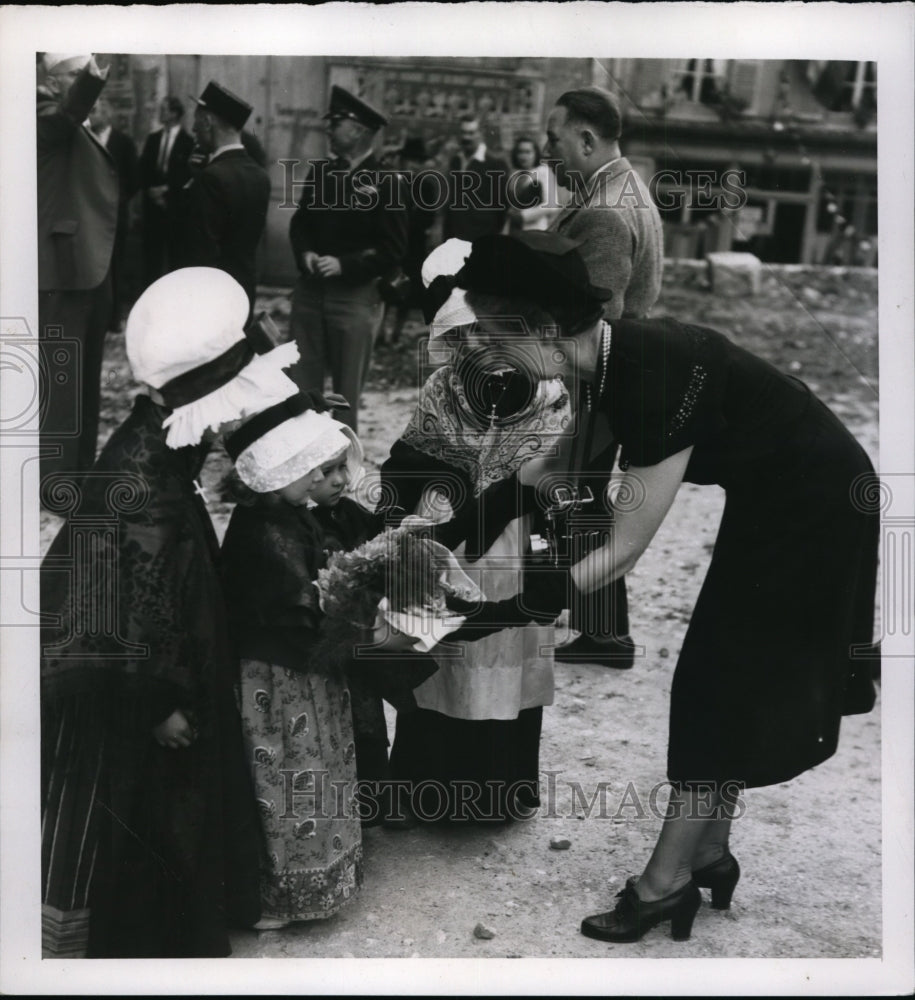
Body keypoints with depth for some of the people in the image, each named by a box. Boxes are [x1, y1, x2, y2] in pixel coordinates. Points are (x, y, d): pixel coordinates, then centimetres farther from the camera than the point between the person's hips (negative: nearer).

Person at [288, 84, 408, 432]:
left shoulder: (386, 185, -10)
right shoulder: (320, 171, 8)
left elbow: (392, 250, -11)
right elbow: (300, 222, 15)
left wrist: (343, 265, -20)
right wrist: (305, 253, -6)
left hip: (355, 297, -5)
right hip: (309, 290, 5)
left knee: (347, 387, 7)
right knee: (303, 382, 10)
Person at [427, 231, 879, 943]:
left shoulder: (657, 377, -32)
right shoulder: (609, 363, -7)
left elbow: (627, 548, -26)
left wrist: (517, 608, -23)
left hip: (815, 510, -8)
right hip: (769, 503, 8)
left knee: (719, 686, -2)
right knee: (724, 687, 14)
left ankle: (667, 879, 9)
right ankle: (711, 854, 27)